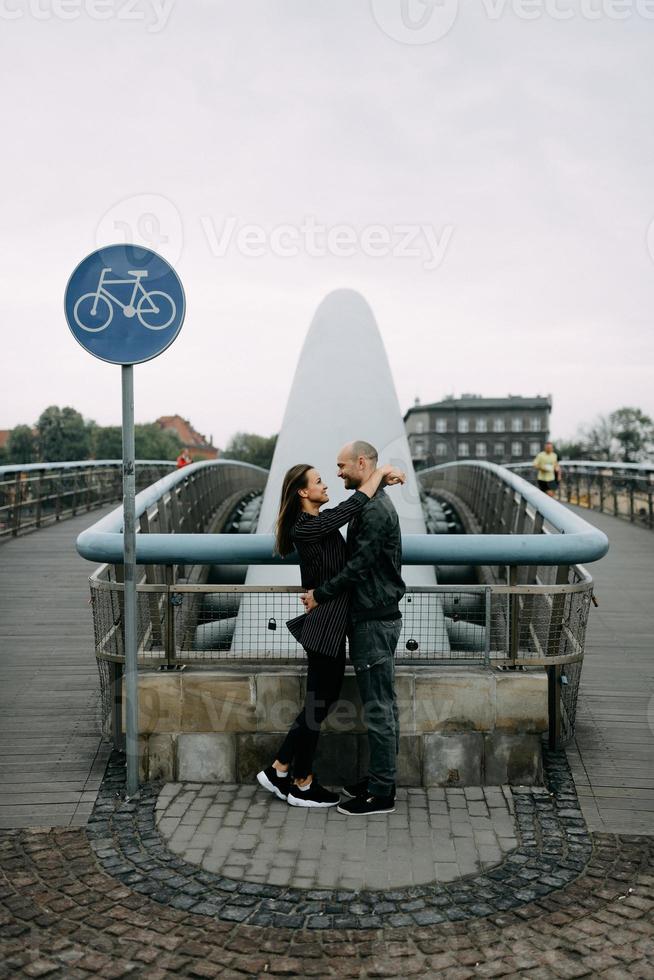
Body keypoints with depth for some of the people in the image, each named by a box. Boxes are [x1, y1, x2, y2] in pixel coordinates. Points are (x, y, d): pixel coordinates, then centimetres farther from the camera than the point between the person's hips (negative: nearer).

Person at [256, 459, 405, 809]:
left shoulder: (323, 520, 9)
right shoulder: (305, 527, -18)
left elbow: (354, 506, 18)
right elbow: (354, 505, -21)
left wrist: (382, 479, 2)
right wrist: (381, 471, -9)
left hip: (331, 622, 9)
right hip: (325, 624, -9)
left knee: (324, 699, 16)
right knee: (318, 703, 3)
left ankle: (279, 770, 24)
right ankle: (301, 785, 18)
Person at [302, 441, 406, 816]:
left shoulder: (374, 510, -18)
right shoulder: (376, 505, 16)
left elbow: (358, 567, -22)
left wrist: (320, 595, -11)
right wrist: (324, 592, 15)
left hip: (375, 620, -11)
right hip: (379, 616, 11)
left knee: (378, 708, -4)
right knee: (384, 704, 15)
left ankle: (382, 793, 4)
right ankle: (382, 780, 24)